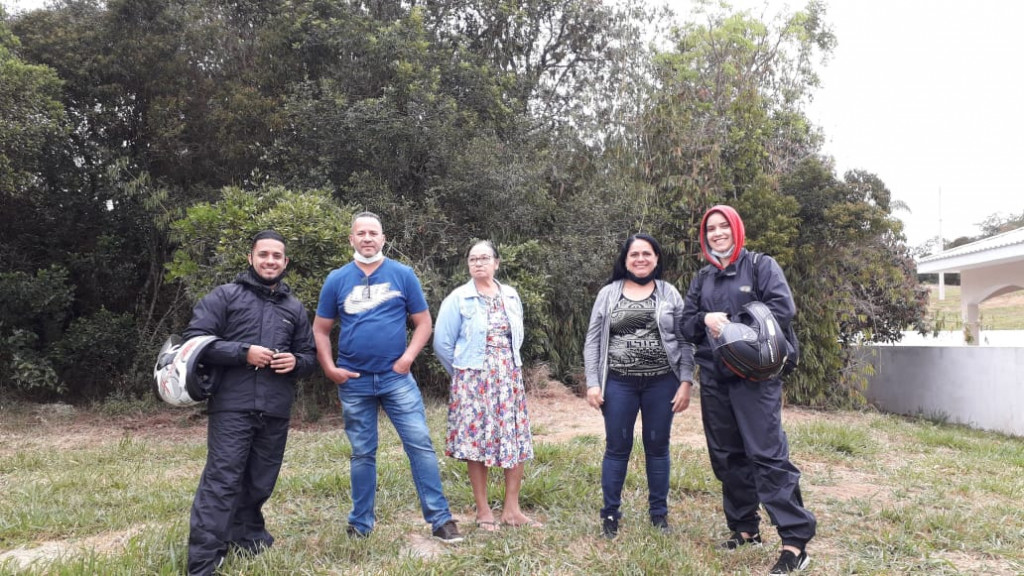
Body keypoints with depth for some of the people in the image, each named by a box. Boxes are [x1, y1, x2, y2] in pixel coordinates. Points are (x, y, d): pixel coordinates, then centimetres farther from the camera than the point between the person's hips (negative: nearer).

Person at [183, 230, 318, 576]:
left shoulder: (295, 308, 17)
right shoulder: (225, 296, 4)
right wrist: (243, 352, -14)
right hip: (233, 406, -4)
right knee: (222, 480, -7)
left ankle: (247, 536, 33)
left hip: (276, 411, 4)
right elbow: (195, 339, -4)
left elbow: (309, 356, 20)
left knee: (261, 481, 13)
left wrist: (296, 362, -4)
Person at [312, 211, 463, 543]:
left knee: (420, 445, -4)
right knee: (362, 453, 11)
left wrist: (408, 357, -11)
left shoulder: (403, 275, 1)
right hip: (353, 381, 1)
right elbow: (320, 330, 8)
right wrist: (330, 369, -4)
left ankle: (440, 518, 5)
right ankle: (361, 523, 25)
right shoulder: (337, 280, 4)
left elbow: (423, 323, 3)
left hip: (396, 377, -1)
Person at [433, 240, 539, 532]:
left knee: (516, 441, 3)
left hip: (509, 376, 4)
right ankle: (483, 511, 13)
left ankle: (512, 509, 16)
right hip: (473, 378, -4)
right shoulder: (458, 298, -4)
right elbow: (442, 343, -3)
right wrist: (463, 372, 4)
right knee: (476, 441, -1)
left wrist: (508, 365, 14)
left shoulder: (511, 296, 8)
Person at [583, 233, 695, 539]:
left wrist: (686, 382, -5)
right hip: (619, 383, 0)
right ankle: (610, 514, 19)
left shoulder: (670, 294, 4)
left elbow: (685, 341, 3)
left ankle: (659, 512, 26)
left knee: (657, 447, 11)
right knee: (617, 448, 6)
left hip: (661, 383, 0)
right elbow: (593, 341, 3)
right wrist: (592, 383, -4)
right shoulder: (608, 293, 4)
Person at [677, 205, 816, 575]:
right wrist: (705, 320, -11)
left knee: (768, 454, -12)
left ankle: (796, 542, -7)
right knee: (727, 456, 10)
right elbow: (685, 325, 12)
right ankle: (744, 529, 23)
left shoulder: (762, 266, 2)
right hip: (714, 379, 6)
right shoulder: (702, 279, 16)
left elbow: (784, 308, -11)